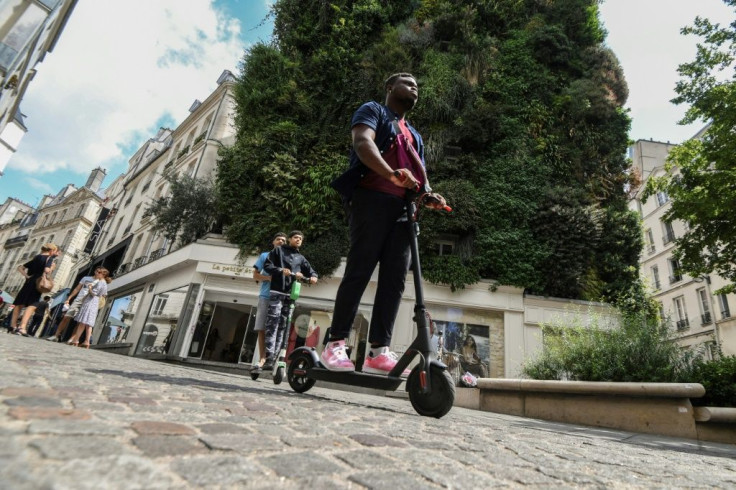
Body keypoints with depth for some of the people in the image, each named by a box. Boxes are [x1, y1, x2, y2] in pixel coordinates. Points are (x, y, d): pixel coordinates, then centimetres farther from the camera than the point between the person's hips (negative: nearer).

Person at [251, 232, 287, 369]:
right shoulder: (265, 256, 14)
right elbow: (255, 275, 10)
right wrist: (269, 277, -9)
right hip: (265, 297, 1)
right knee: (261, 329, -1)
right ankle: (262, 358, 7)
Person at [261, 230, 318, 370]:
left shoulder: (300, 258, 23)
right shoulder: (278, 250, 12)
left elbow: (310, 270, 19)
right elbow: (267, 265, 3)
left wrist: (313, 276, -5)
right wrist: (280, 270, -14)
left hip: (291, 294, 4)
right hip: (277, 292, -4)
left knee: (282, 326, 3)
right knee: (273, 323, -14)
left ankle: (275, 357, 4)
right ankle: (269, 357, -18)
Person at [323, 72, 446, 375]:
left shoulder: (414, 135, 33)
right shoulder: (372, 110, 12)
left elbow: (420, 177, 26)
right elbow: (362, 143, -10)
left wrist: (430, 196, 1)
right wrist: (392, 174, -29)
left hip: (403, 208, 7)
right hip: (372, 199, -6)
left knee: (395, 279, -3)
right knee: (359, 271, -11)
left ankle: (379, 351, -1)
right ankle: (335, 345, -5)